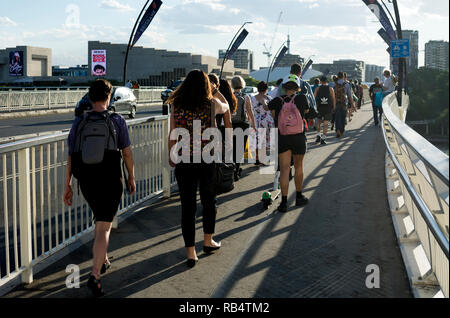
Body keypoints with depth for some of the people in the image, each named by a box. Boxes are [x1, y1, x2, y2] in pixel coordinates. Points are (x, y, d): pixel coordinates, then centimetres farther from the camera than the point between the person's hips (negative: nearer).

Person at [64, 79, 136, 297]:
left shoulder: (79, 123, 0)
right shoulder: (117, 121, -6)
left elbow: (70, 157, 0)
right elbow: (127, 153, -3)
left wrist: (67, 185, 6)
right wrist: (131, 178, 9)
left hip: (86, 182, 4)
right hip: (110, 181, -3)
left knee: (100, 220, 26)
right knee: (103, 228, -3)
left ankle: (103, 260, 38)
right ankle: (95, 275, -13)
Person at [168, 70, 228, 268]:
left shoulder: (176, 105, -3)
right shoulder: (212, 104, -4)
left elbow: (172, 135, -1)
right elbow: (226, 107, 19)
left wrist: (171, 156, 12)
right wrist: (216, 90, 32)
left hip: (184, 161, 0)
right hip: (207, 159, 0)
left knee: (187, 205, 5)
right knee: (209, 201, 19)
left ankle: (190, 253, 8)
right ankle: (208, 241, 34)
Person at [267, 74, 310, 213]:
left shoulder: (277, 101, -3)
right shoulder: (302, 98, -3)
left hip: (282, 138, 0)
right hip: (299, 138, 0)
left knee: (284, 169, 2)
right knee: (298, 167, 15)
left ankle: (284, 202, -2)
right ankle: (299, 197, 29)